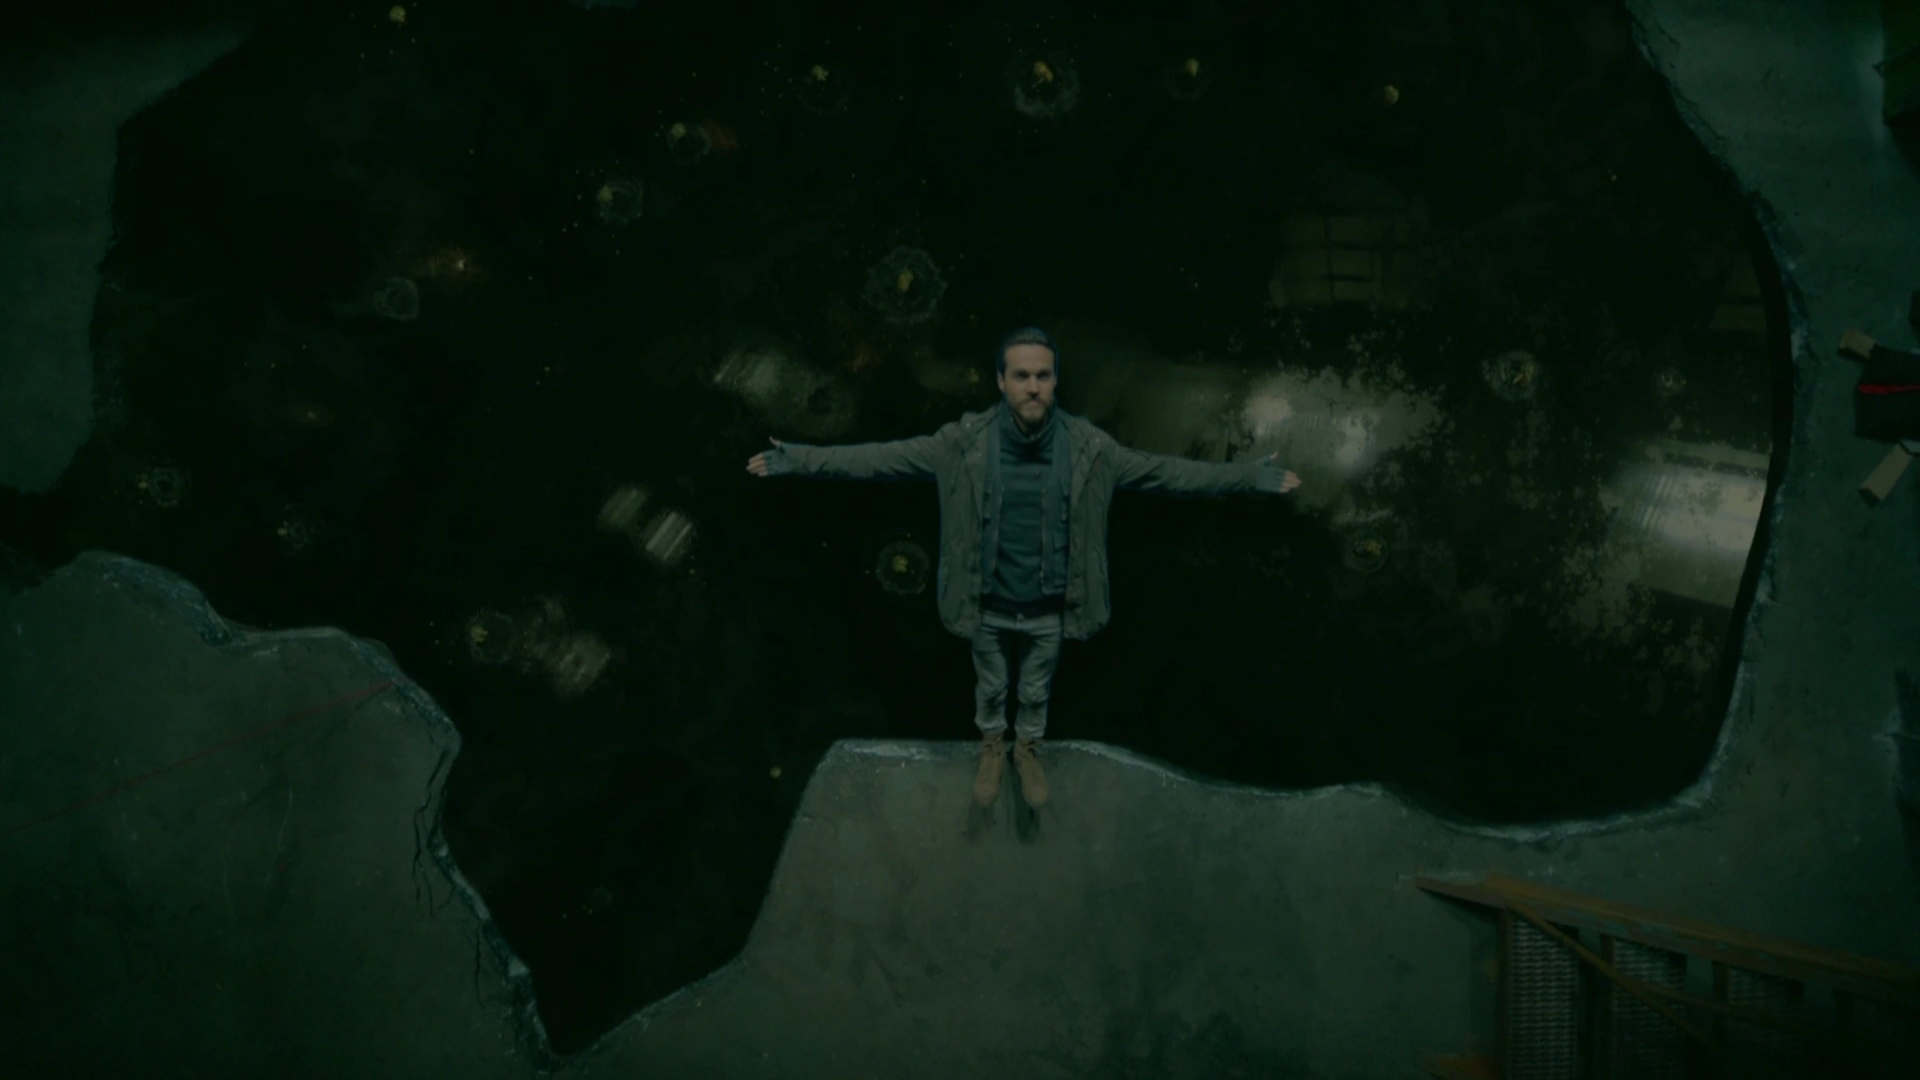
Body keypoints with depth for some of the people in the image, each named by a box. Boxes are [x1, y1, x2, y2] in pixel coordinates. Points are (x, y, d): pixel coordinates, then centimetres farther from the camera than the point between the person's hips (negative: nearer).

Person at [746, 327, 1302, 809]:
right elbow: (884, 457, -16)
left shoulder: (1087, 446, -18)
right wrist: (798, 459, -19)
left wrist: (1251, 476, -10)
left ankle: (1027, 748, 56)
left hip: (1048, 609, 1)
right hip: (989, 606, 0)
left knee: (1036, 690, 25)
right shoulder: (965, 441, -20)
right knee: (990, 686, 25)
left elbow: (1163, 469, -10)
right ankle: (992, 746, 56)